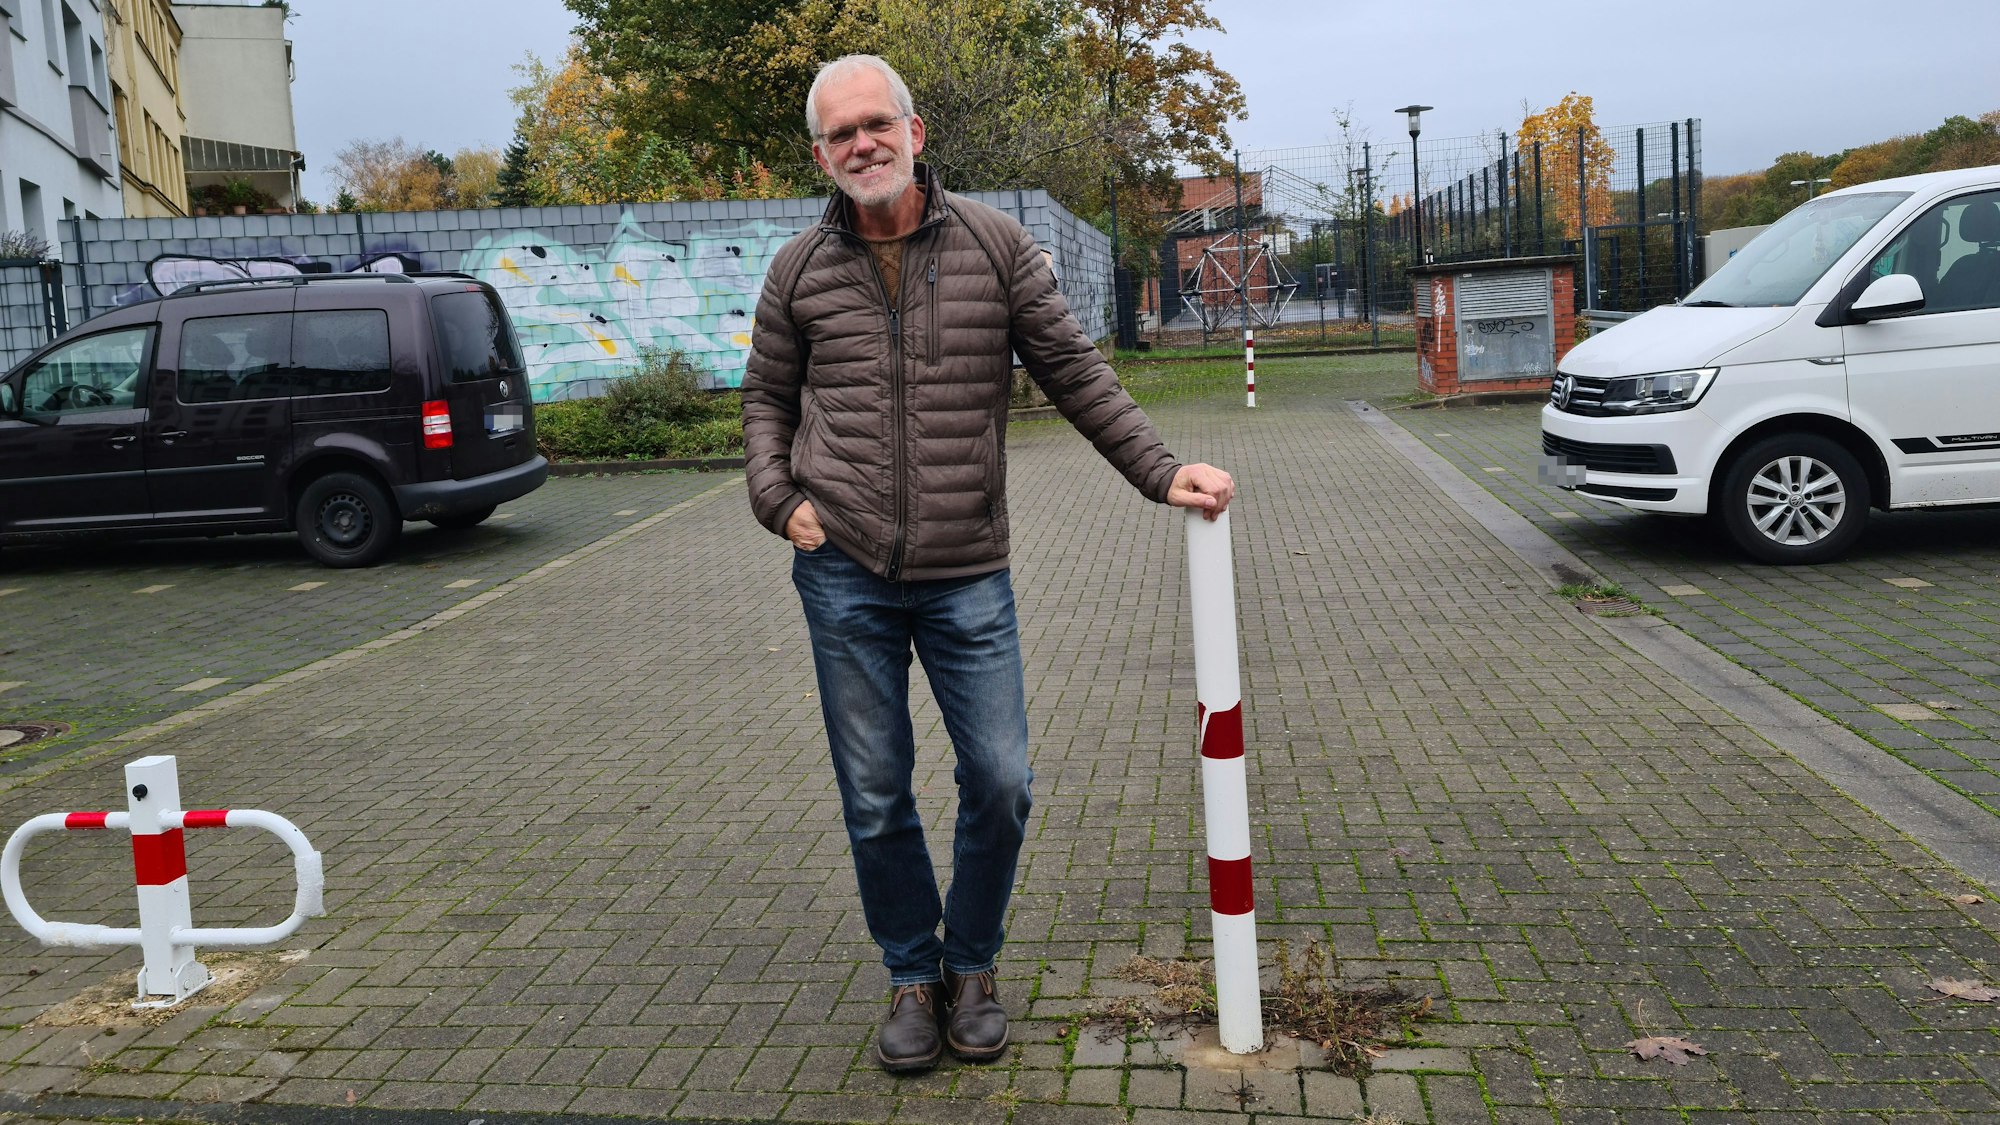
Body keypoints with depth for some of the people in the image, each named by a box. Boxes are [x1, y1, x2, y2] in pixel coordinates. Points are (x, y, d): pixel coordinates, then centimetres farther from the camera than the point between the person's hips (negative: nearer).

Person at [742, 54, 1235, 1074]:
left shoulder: (993, 244, 2)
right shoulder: (800, 270, 6)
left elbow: (1076, 375, 3)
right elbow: (767, 399, 17)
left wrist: (1162, 472, -5)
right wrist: (778, 498, 0)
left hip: (968, 577, 0)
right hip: (844, 578, 1)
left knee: (999, 782, 0)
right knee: (875, 798, 7)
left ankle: (970, 970, 25)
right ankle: (912, 979, 27)